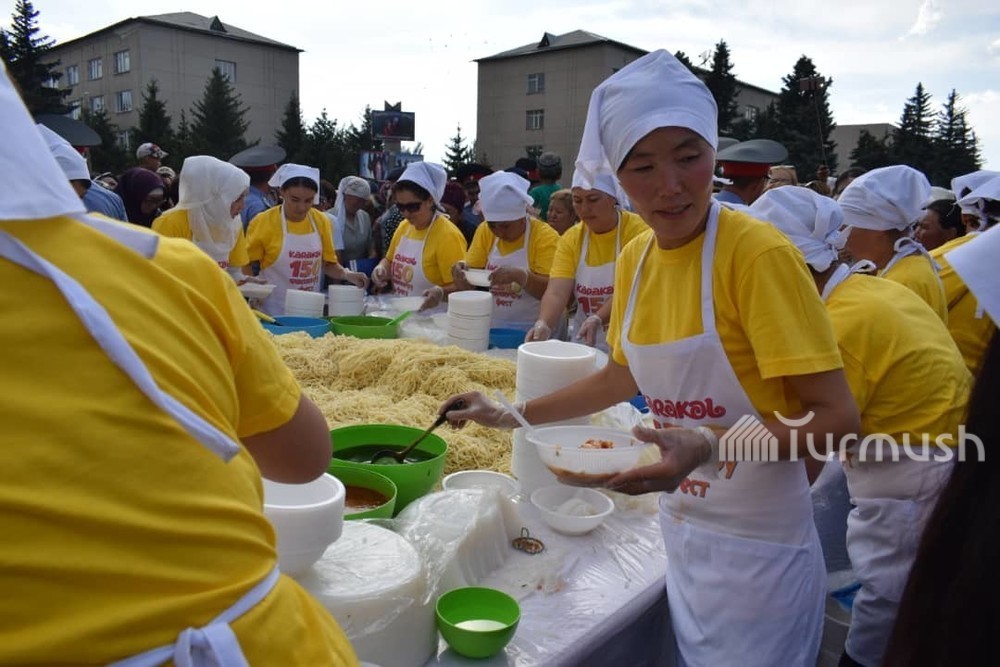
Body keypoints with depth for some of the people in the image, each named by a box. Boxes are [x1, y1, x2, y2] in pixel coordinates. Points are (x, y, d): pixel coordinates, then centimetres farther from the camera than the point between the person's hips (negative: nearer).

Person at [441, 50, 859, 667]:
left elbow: (836, 418, -21)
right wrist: (513, 416, 10)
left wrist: (709, 447, -36)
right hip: (681, 530, 6)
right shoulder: (635, 258, -1)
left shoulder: (759, 253, -20)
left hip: (756, 548, -5)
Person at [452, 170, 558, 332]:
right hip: (492, 328, 4)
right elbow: (469, 285, 7)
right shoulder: (485, 231, 6)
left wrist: (520, 276, -27)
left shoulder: (545, 236, -7)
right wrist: (461, 270, -12)